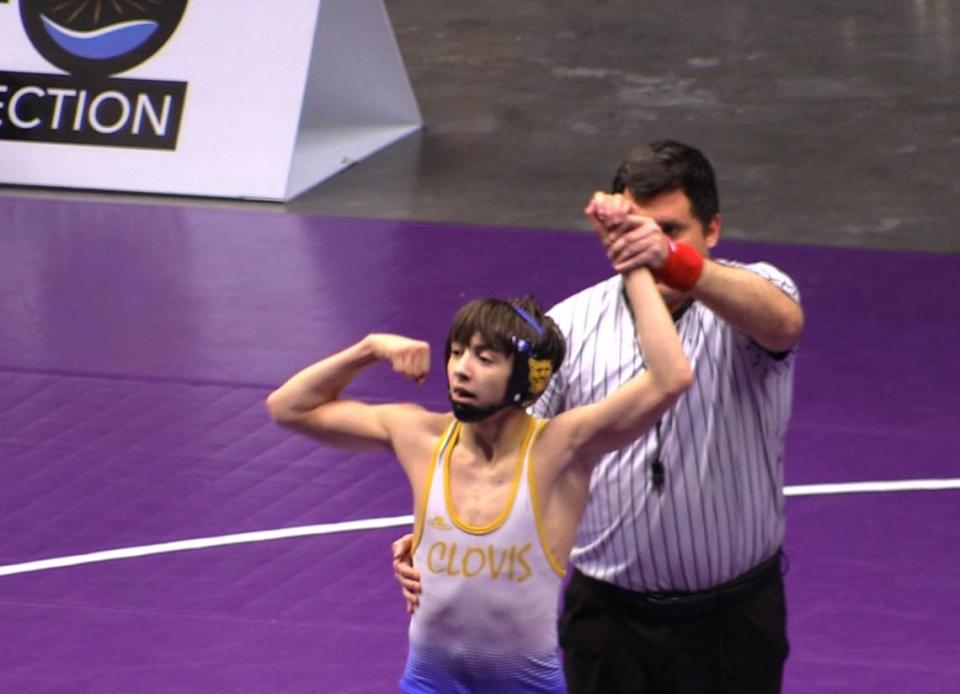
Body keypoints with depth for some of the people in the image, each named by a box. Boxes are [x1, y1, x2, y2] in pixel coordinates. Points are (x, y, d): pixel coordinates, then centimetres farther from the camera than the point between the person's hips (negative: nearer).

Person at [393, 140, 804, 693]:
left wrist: (675, 261, -49)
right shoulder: (571, 325, -1)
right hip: (607, 621, 2)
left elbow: (783, 323, -33)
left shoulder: (746, 295, -8)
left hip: (735, 623, -2)